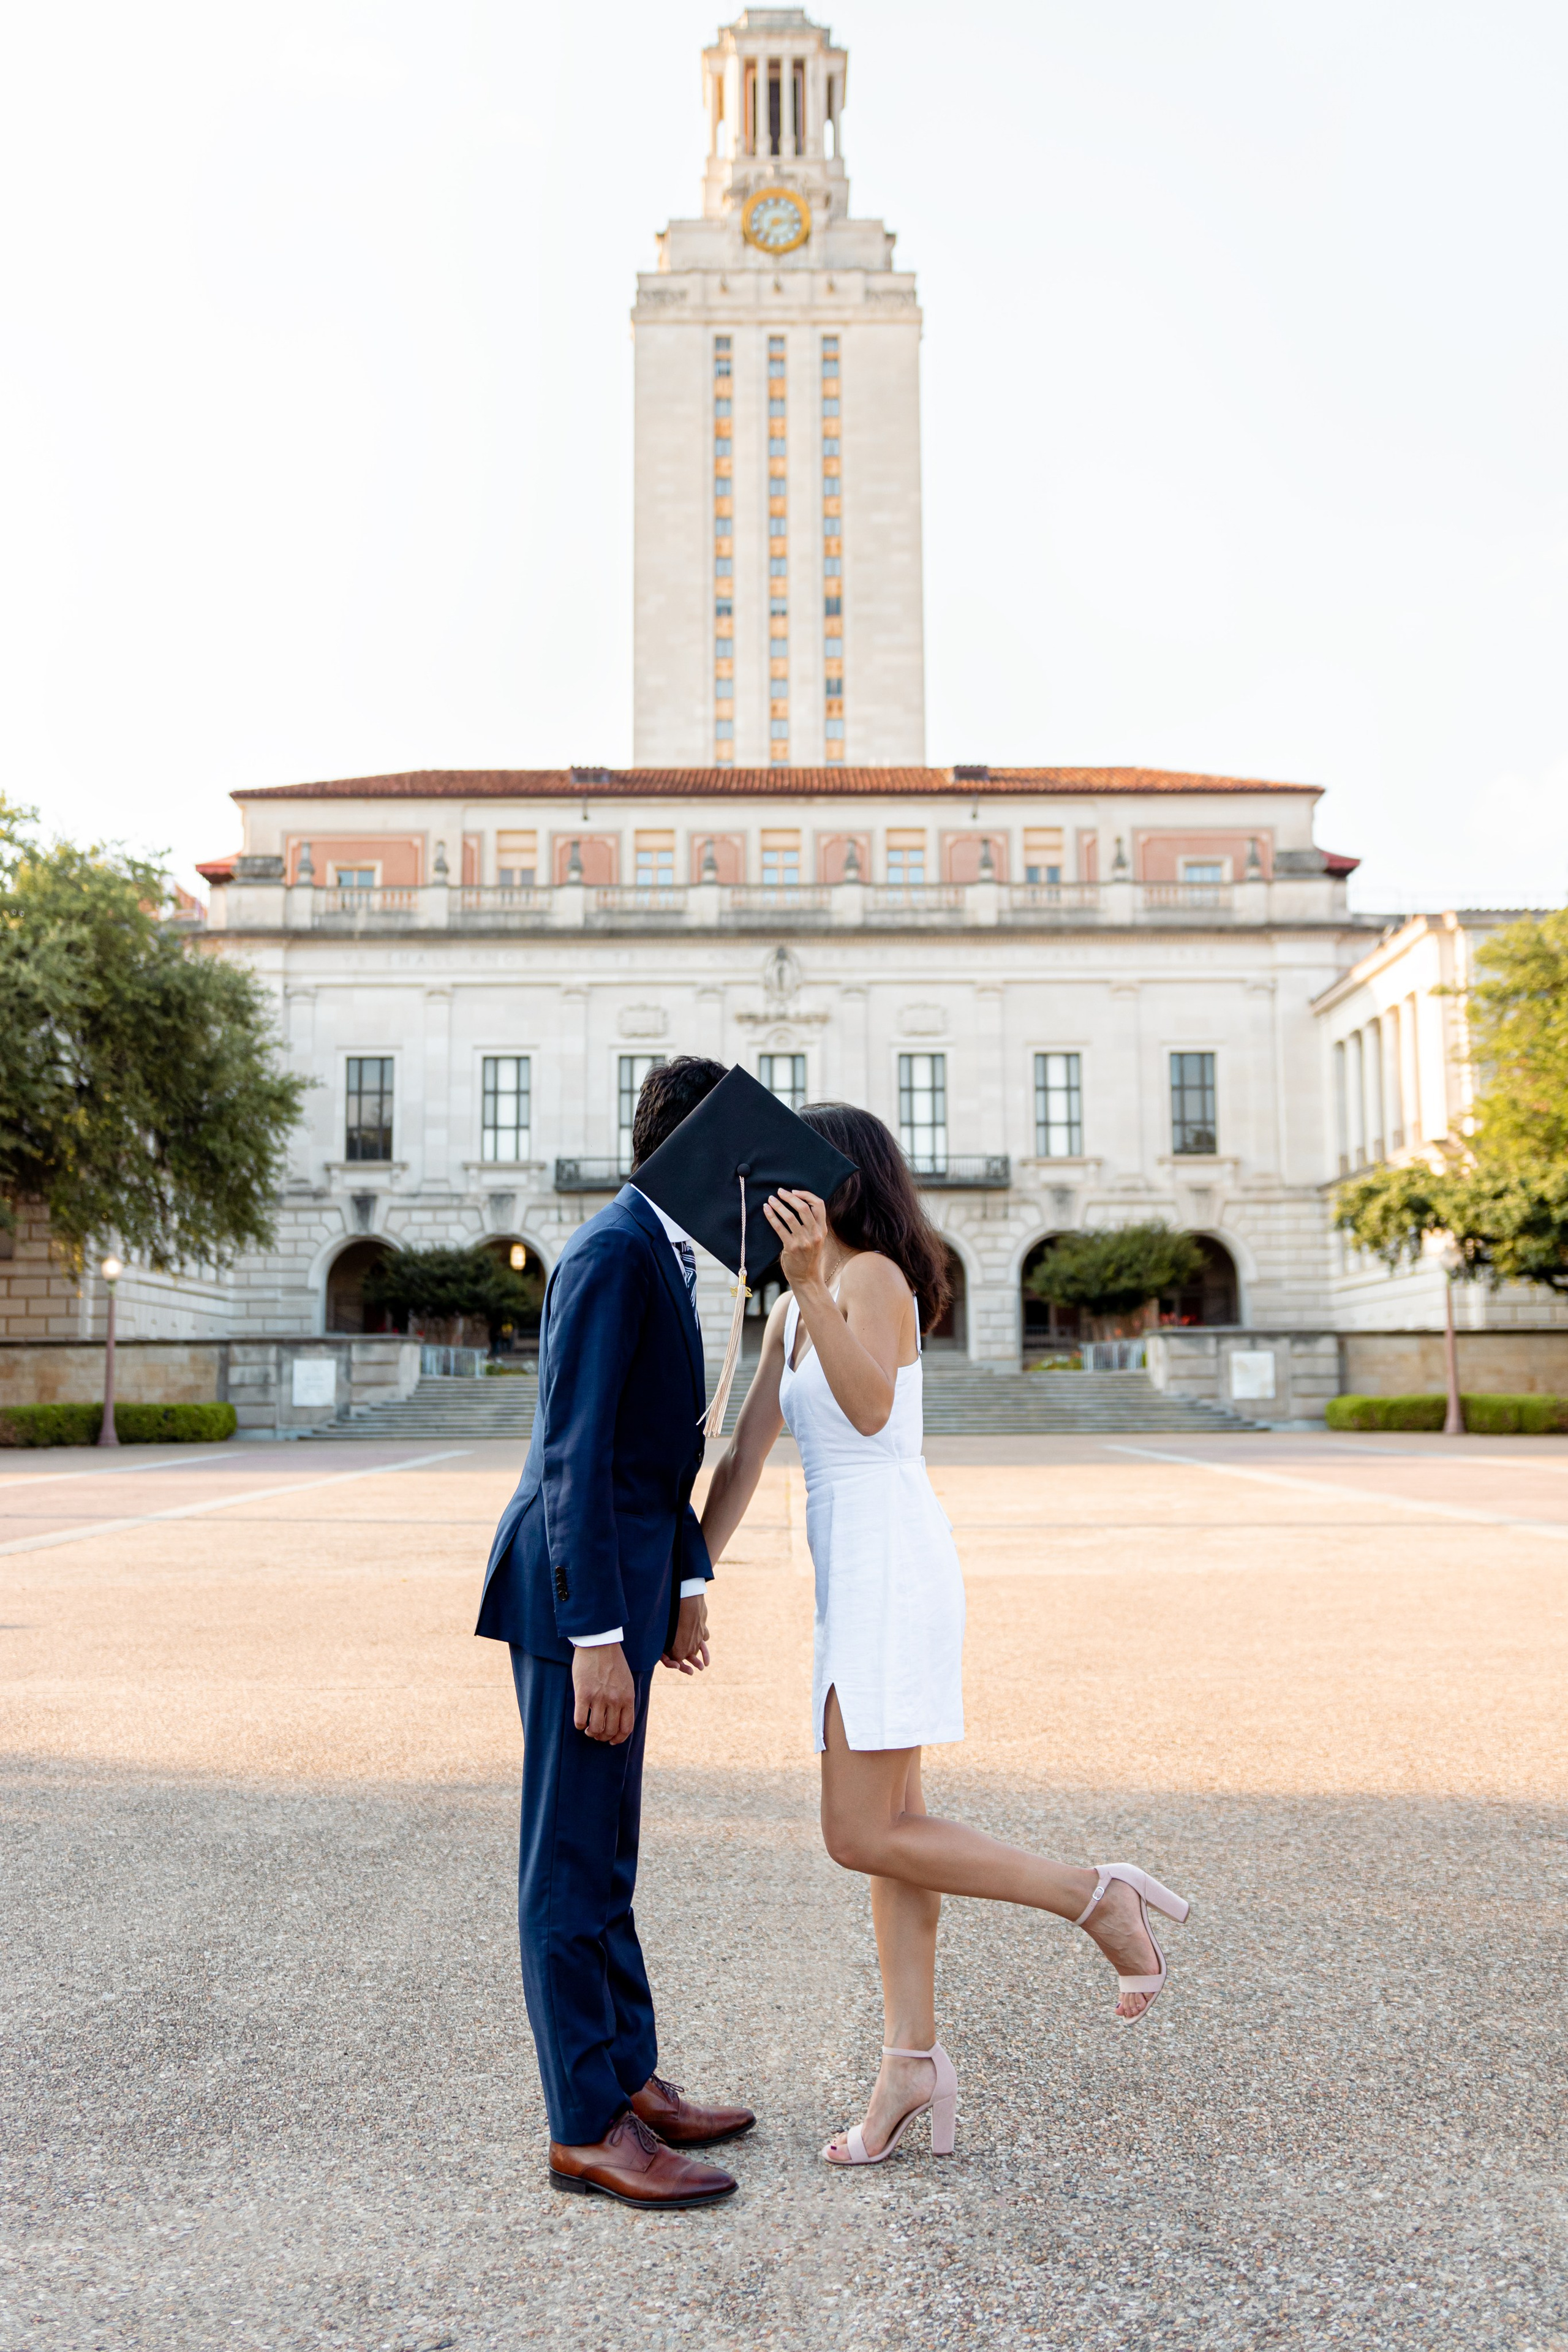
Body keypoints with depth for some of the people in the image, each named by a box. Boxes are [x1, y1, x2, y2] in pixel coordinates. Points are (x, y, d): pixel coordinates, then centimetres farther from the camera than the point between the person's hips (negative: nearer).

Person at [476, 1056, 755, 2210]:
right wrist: (597, 1639, -23)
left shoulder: (664, 1249, 13)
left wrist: (686, 1579, 22)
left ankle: (629, 2079, 29)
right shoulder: (612, 1253, -18)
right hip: (578, 1589, -10)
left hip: (628, 1574, 10)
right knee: (573, 1861, 0)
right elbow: (574, 1455, -22)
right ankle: (587, 2127, 11)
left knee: (604, 1855, 17)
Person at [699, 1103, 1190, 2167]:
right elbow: (746, 1458, 13)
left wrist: (811, 1283, -40)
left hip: (894, 1564, -9)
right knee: (889, 1826, 10)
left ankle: (1098, 1896, 0)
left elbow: (871, 1408, -29)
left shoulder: (875, 1277, -11)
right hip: (854, 1573, 9)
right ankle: (914, 2061, 17)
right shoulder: (793, 1312, 15)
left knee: (865, 1836, -8)